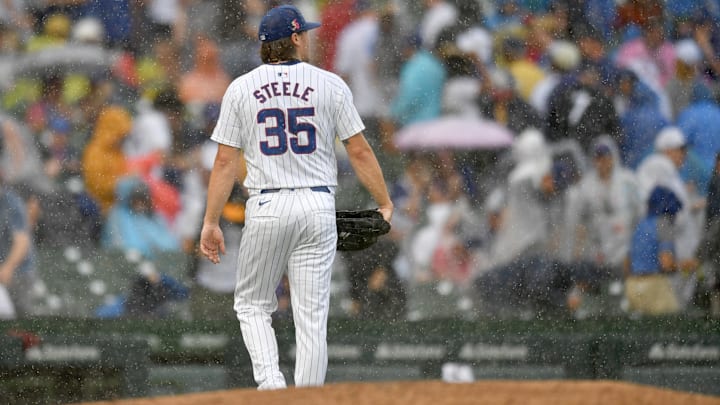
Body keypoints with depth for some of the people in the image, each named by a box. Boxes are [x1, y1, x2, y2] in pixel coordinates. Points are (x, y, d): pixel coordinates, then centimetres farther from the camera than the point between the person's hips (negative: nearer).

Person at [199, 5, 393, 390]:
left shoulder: (241, 89, 2)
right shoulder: (330, 85, 1)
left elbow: (225, 161, -1)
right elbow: (360, 151, 0)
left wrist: (211, 222, 2)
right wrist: (384, 204, 9)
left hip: (266, 208, 0)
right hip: (317, 206, 0)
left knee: (253, 303, 14)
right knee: (312, 315, 2)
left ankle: (270, 382, -8)